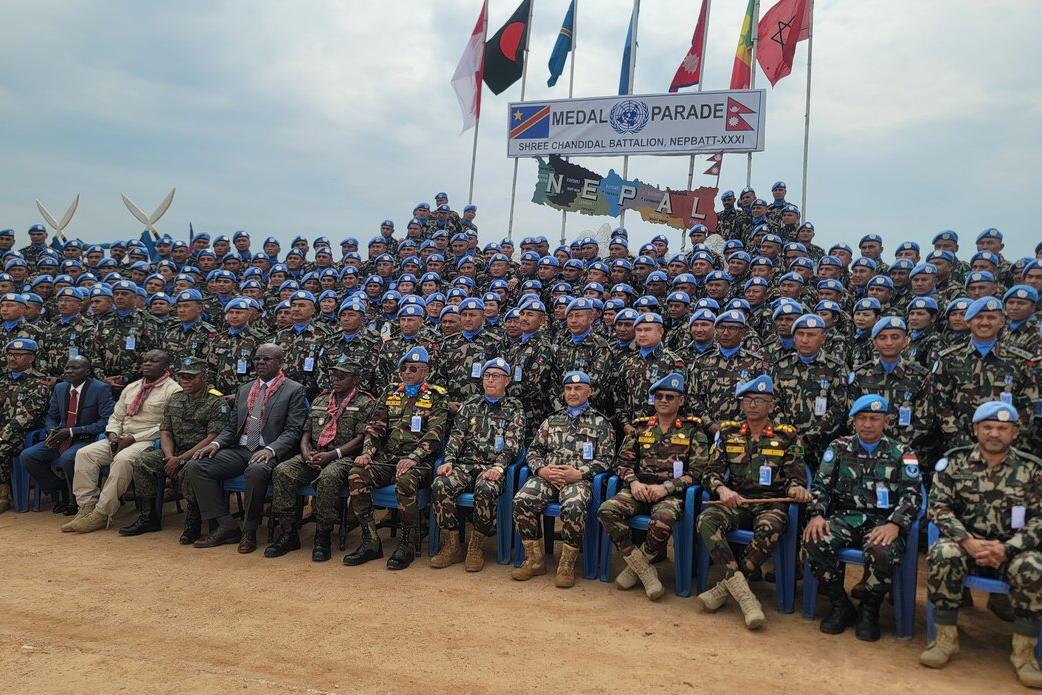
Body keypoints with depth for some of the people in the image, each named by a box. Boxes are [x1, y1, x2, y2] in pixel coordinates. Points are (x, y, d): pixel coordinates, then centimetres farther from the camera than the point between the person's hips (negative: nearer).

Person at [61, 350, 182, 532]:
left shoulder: (173, 390, -4)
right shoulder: (131, 388, 21)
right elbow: (116, 417, 22)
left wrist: (133, 439, -16)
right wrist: (113, 435, -2)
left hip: (150, 441, -7)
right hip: (121, 440, 7)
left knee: (122, 459, -34)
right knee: (84, 453, -12)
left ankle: (101, 514, -25)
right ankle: (87, 508, -12)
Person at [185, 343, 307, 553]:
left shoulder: (294, 390, 1)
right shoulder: (244, 390, 20)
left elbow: (293, 431, -8)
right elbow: (231, 427, 19)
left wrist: (270, 450, -24)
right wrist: (215, 444, -2)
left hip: (269, 453, -6)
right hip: (240, 449, 6)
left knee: (256, 471, -39)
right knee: (195, 467, -14)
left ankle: (249, 531, -16)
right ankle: (226, 526, -7)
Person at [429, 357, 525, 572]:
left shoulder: (514, 409, 9)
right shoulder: (470, 404, 19)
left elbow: (512, 444, -3)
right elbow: (456, 436, 10)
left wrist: (498, 467, -20)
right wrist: (449, 461, -7)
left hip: (493, 467, -3)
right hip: (466, 463, 4)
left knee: (484, 490, -36)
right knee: (439, 486, -25)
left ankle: (476, 547, -16)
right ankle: (452, 546, -13)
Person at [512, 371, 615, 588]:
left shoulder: (601, 423, 13)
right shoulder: (552, 420, 23)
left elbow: (605, 458, 5)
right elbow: (534, 450, 19)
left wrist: (579, 473, -10)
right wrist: (541, 469, -3)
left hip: (579, 479, -3)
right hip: (547, 476, 4)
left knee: (574, 506, -36)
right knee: (522, 500, -26)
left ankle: (567, 565, -17)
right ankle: (534, 560, -10)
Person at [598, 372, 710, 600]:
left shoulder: (693, 430, 6)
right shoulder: (639, 427, 15)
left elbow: (698, 471, -1)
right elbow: (623, 462, 14)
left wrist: (666, 487, -14)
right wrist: (633, 482, -8)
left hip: (671, 493, -3)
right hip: (639, 489, 3)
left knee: (663, 520, -37)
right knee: (607, 510, -26)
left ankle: (634, 568, -9)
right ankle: (645, 571, -16)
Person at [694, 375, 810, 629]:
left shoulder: (787, 436, 6)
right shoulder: (728, 432, 10)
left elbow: (796, 476, 3)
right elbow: (711, 471, 7)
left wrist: (796, 488, -21)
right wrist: (722, 489, -15)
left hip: (771, 502, -2)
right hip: (735, 501, 2)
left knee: (770, 528, -37)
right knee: (706, 521, -29)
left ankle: (725, 588, -21)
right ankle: (743, 593, -29)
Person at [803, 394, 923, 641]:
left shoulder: (902, 453, 10)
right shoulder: (839, 448, 14)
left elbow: (911, 495, 1)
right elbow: (821, 485, 9)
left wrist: (894, 524, -18)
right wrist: (816, 515, -11)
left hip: (883, 521, -2)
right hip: (845, 517, 2)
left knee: (882, 552, -36)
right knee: (814, 541, -29)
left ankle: (869, 611, -5)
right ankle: (841, 606, -4)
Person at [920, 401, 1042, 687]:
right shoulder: (954, 461, -2)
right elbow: (939, 506, -5)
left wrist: (1006, 549, -20)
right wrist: (968, 541, -21)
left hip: (1012, 547, 0)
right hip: (966, 542, 0)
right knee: (941, 556, -32)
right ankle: (946, 638, -15)